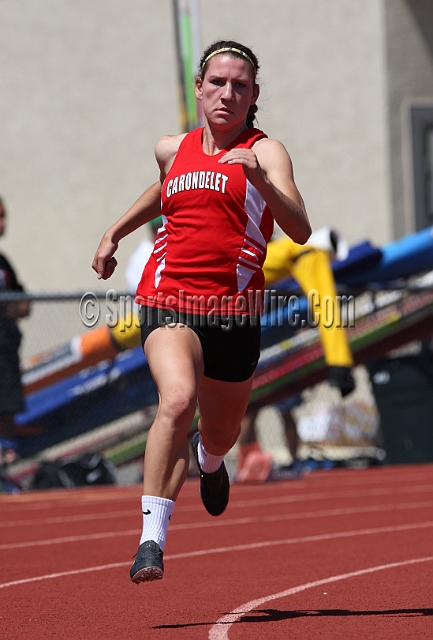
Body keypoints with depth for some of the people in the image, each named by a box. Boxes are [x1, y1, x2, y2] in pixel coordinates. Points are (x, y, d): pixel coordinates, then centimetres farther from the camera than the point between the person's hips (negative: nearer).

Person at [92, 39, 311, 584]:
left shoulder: (265, 152, -2)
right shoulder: (173, 150, 10)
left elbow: (299, 230, -17)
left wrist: (261, 180, -31)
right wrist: (113, 235, 32)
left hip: (233, 312, 0)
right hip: (168, 300, 0)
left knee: (219, 434, 18)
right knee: (177, 401, -29)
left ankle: (209, 459, 59)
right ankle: (152, 537, -31)